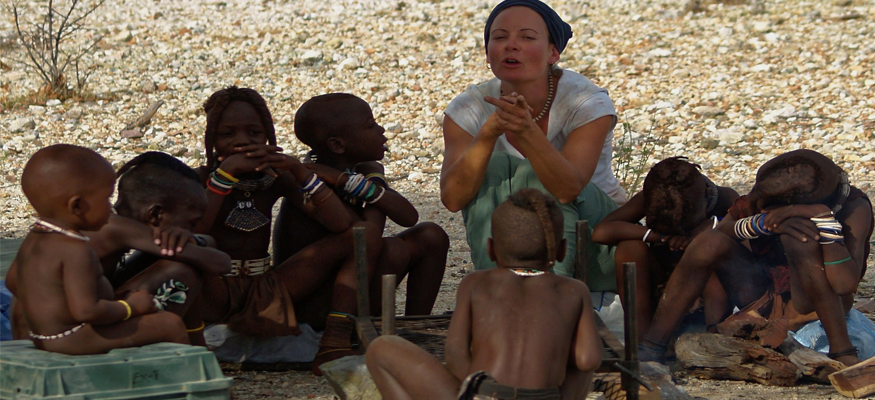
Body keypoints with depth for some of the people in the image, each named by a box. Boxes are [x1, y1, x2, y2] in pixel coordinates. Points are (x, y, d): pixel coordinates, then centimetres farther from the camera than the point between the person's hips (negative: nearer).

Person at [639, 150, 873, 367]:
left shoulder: (854, 207, -19)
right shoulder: (764, 196, -7)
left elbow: (845, 284, -32)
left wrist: (825, 218, -35)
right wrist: (759, 223, -35)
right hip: (763, 302, 4)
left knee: (800, 237, -32)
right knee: (709, 243, -22)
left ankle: (842, 351, -28)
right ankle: (650, 349, -18)